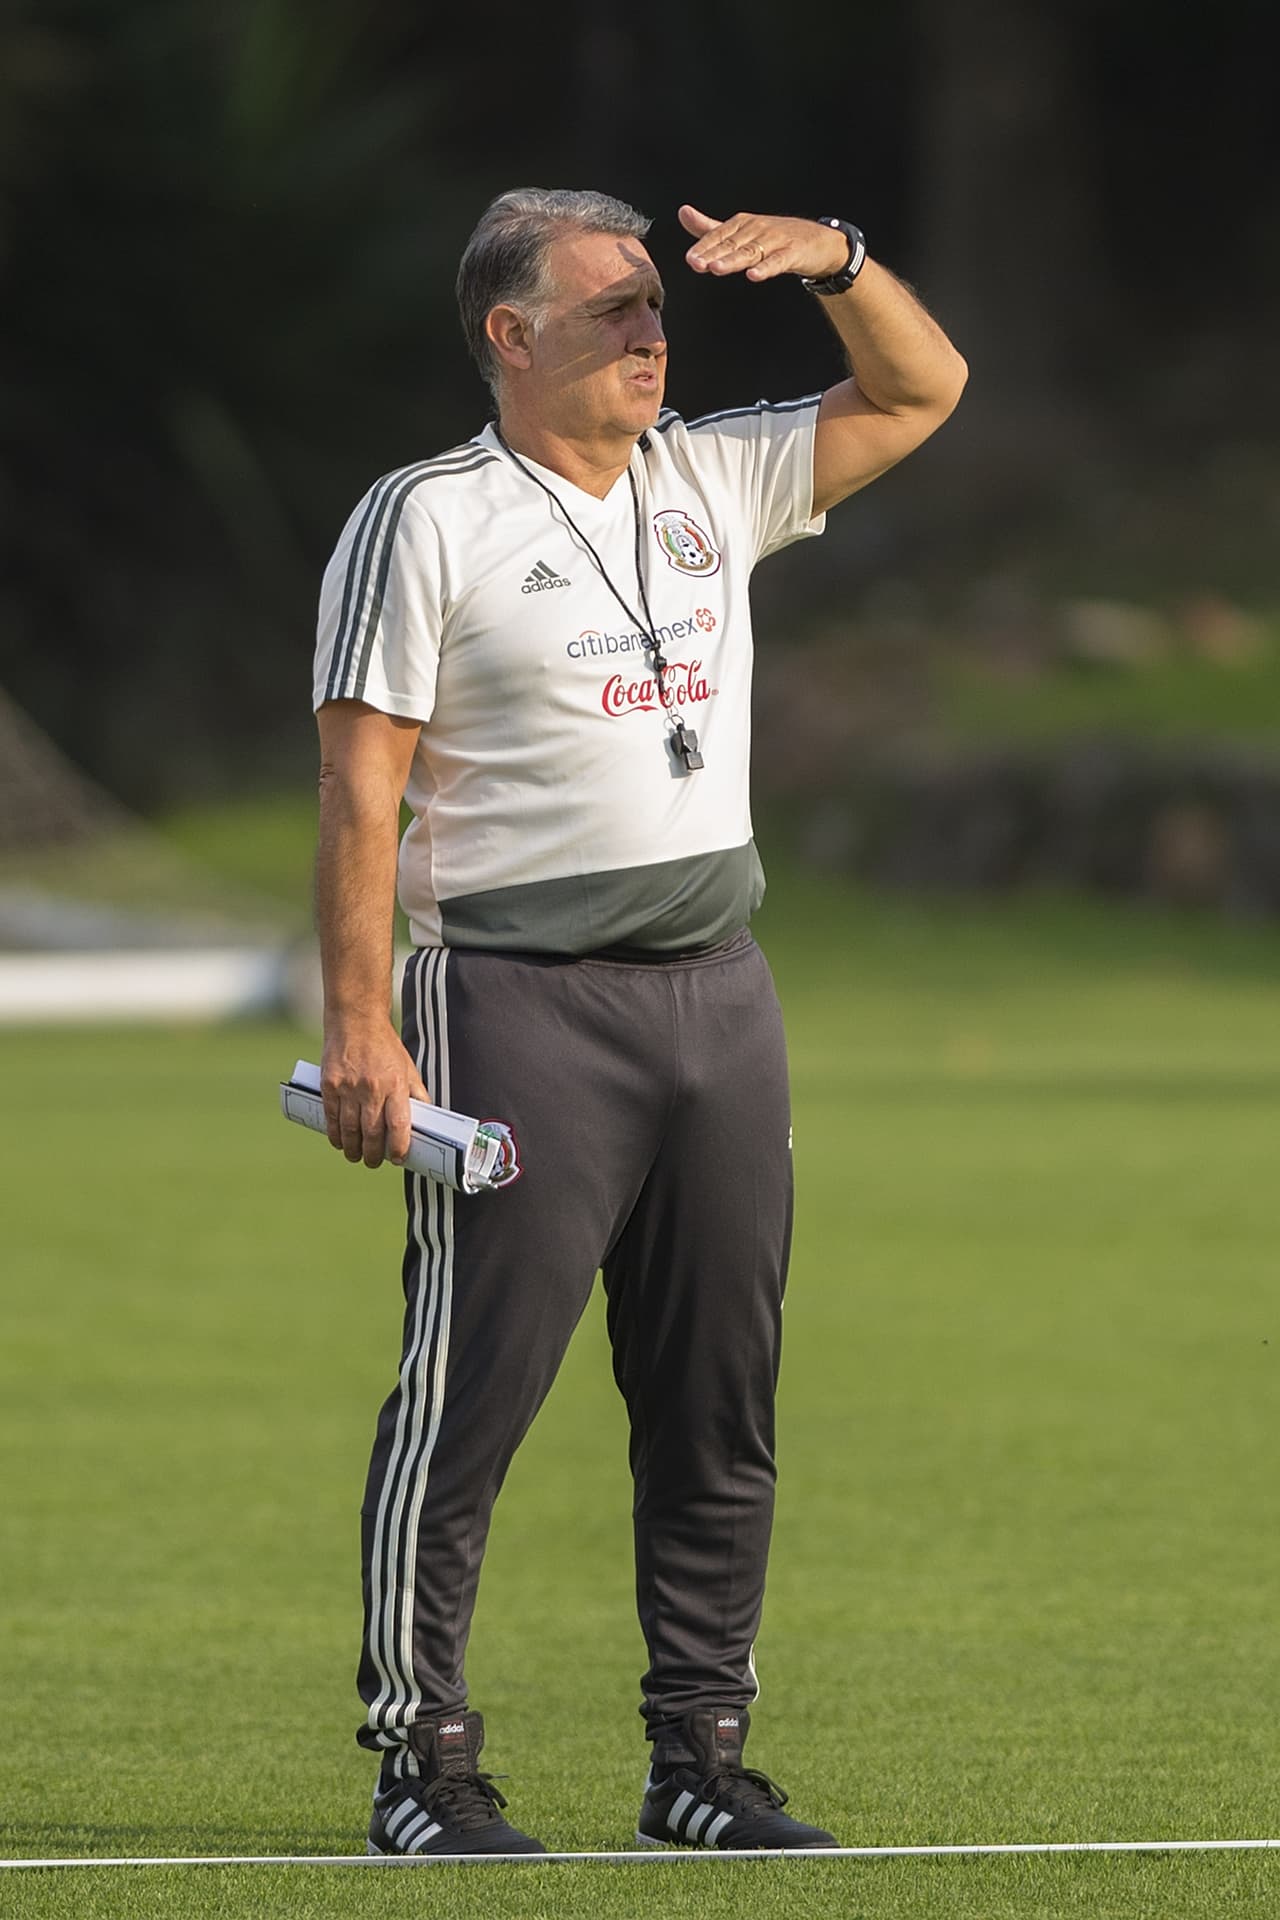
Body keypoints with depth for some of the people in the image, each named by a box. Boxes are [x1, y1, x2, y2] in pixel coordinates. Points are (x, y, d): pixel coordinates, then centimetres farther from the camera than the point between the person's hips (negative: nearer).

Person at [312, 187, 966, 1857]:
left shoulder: (713, 484, 15)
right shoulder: (426, 524, -3)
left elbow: (920, 390, 21)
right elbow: (360, 789, -7)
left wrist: (835, 263, 1)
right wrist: (357, 1023, -14)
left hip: (716, 986, 6)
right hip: (520, 998, -6)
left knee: (720, 1402, 6)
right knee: (473, 1387, -8)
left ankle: (701, 1756, 11)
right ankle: (421, 1759, -3)